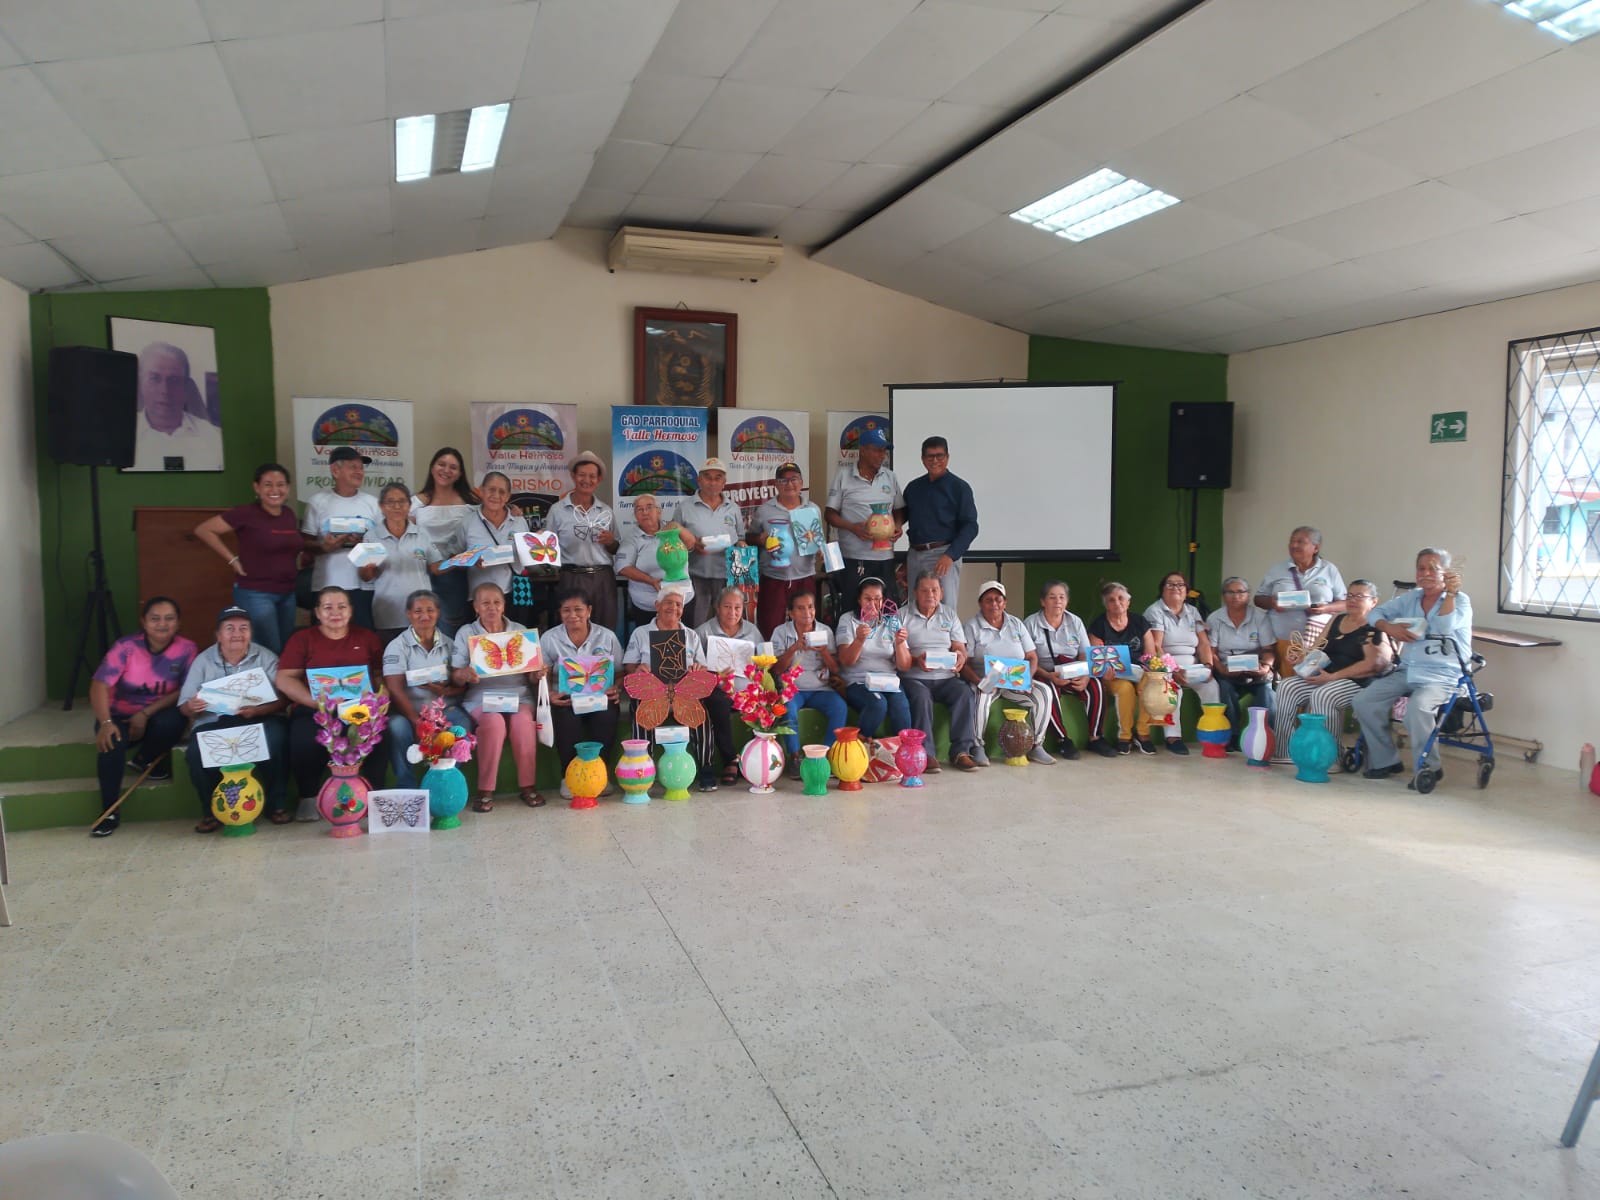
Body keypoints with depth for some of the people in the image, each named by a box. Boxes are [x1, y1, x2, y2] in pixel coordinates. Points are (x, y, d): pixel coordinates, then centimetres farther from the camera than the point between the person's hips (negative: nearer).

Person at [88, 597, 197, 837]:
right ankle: (109, 812, -16)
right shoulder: (126, 646, -14)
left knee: (171, 721, -33)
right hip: (121, 715, 0)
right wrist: (105, 723, -36)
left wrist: (146, 713, -24)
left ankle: (145, 761, 1)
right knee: (111, 742, -31)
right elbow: (100, 685, -20)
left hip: (160, 714, 0)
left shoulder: (186, 649, -11)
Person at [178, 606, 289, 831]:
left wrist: (258, 710, -25)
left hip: (259, 720, -1)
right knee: (197, 751, -30)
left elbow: (281, 700, -4)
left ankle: (276, 804, -12)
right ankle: (211, 810, -5)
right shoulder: (203, 660, 9)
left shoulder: (266, 658, 5)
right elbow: (184, 706, 5)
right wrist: (191, 707, -21)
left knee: (276, 737, -33)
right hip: (214, 723, 1)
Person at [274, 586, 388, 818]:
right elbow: (283, 679, 3)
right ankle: (308, 798, -7)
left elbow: (381, 675, 16)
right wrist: (317, 701, -12)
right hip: (314, 710, 0)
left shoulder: (367, 637, 20)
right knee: (305, 739, -33)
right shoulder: (302, 639, 13)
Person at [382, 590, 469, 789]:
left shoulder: (450, 644, 12)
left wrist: (444, 691, -19)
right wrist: (416, 720, -22)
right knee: (397, 728, -34)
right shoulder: (397, 646, 4)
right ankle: (407, 789, -21)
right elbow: (395, 689, -7)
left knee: (463, 725, -31)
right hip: (409, 709, -1)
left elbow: (462, 684, 6)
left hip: (446, 708, 1)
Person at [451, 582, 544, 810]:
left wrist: (537, 674, -12)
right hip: (481, 697, -1)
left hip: (517, 694, 1)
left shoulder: (520, 631, 13)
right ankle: (485, 790, -23)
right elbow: (454, 676, 1)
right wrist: (463, 674, -23)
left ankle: (527, 785, -18)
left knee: (523, 721, -31)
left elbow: (530, 677, 11)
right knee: (494, 722, -33)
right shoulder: (466, 633, 9)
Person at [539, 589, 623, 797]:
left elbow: (620, 672, 9)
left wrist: (618, 690, -13)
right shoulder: (549, 639, 8)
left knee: (606, 717, -34)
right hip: (565, 698, -1)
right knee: (568, 719, -36)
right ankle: (568, 776, -14)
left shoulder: (607, 637, 10)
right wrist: (549, 694, -15)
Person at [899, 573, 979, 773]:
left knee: (964, 693, -27)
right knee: (921, 697, -35)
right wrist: (916, 660, -21)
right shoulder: (903, 617, 7)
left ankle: (961, 751, -26)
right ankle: (925, 754, -34)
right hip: (914, 678, -3)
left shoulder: (950, 615, 18)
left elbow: (960, 648, 11)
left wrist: (961, 657, -14)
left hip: (946, 677, 3)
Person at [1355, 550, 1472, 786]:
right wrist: (1389, 628, -5)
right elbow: (1376, 613, 15)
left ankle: (1429, 767, -15)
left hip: (1442, 676, -6)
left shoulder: (1460, 600, -1)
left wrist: (1450, 592, -16)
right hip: (1407, 671, 6)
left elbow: (1443, 627, -20)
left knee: (1417, 706, -35)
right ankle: (1385, 760, 1)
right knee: (1364, 701, -12)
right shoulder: (1410, 598, 15)